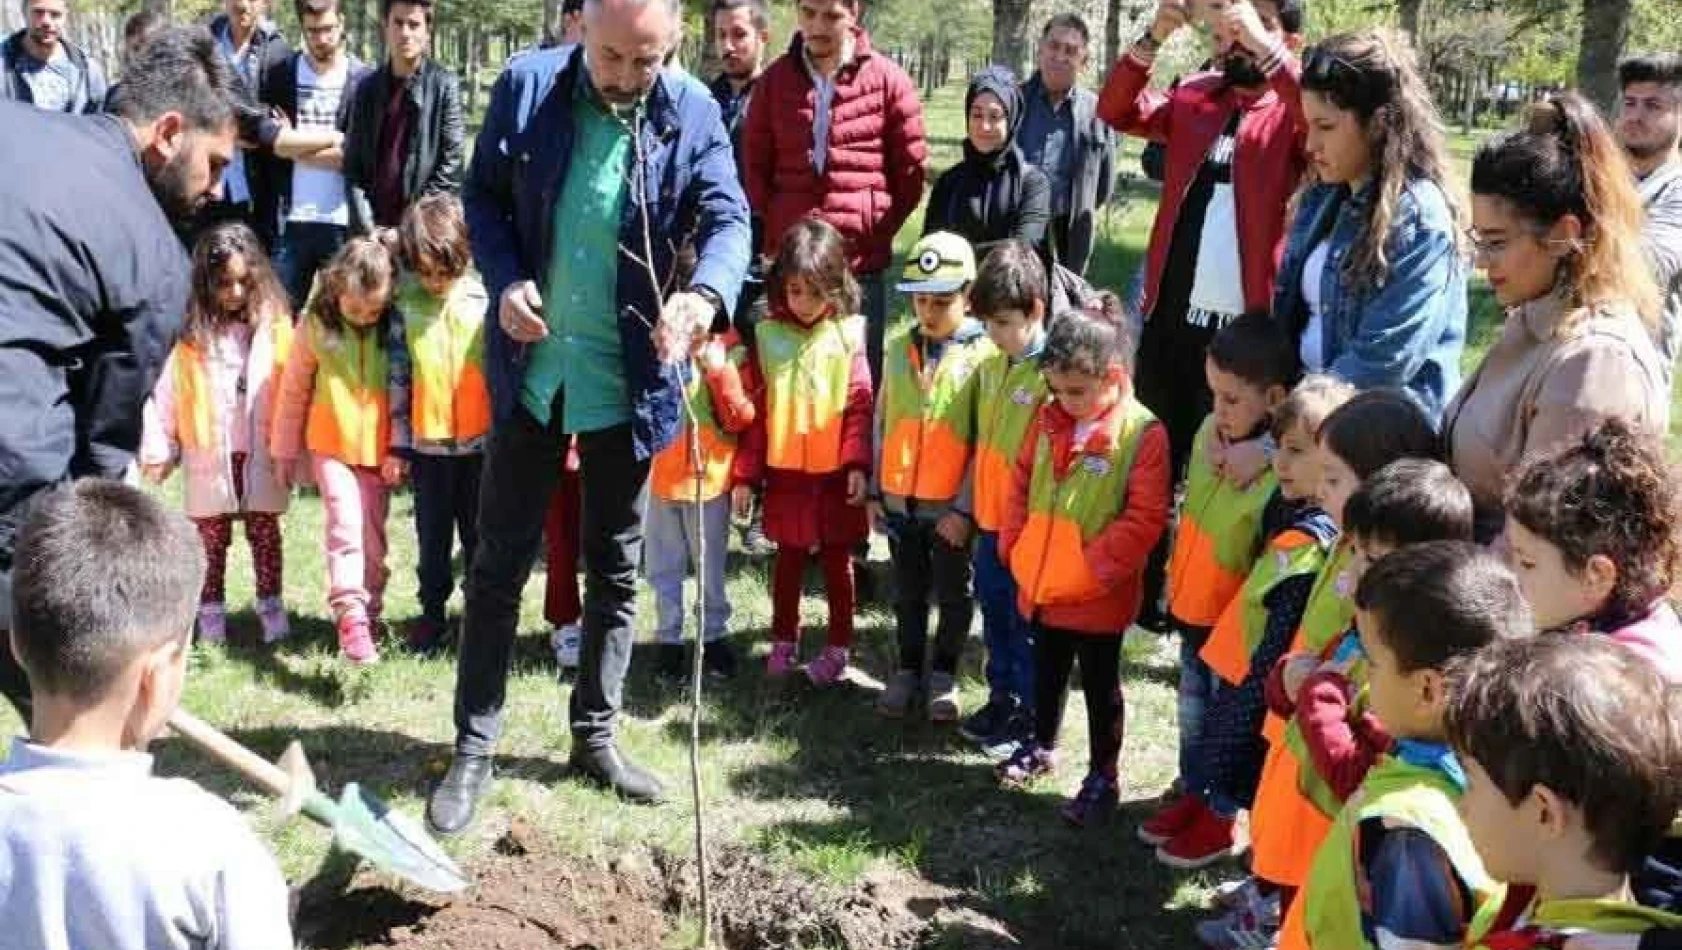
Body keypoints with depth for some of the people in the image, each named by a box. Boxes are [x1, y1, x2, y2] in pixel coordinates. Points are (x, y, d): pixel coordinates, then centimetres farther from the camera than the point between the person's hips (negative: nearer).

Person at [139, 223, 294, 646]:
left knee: (265, 534, 11)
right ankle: (211, 612, 20)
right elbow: (164, 395, -3)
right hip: (209, 456, 0)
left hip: (261, 454, 0)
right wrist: (157, 450, -4)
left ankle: (271, 606, 20)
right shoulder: (190, 335, -6)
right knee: (211, 539, 11)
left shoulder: (275, 328, -4)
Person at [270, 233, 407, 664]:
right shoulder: (316, 326, -7)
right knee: (345, 523, -17)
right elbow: (293, 391, 1)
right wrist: (285, 450, 5)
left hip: (378, 448, 2)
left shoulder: (394, 329, -5)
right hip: (331, 445, -2)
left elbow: (403, 390, 1)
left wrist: (398, 447, -2)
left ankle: (370, 612, 21)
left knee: (374, 535, 8)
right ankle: (350, 615, -20)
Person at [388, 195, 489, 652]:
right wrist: (398, 441, 2)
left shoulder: (486, 300, -6)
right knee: (432, 532, 12)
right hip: (426, 440, 1)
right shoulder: (407, 305, -2)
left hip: (481, 438, -1)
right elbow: (399, 375, 2)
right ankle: (432, 610, 25)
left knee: (480, 530, 10)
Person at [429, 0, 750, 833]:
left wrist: (706, 294, -35)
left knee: (616, 569, 12)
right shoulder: (525, 86, -7)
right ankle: (474, 747, 18)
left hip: (629, 380, 1)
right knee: (500, 562, 6)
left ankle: (595, 735, 28)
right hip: (531, 369, 0)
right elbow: (482, 195, 3)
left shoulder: (692, 112, -7)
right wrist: (504, 280, -15)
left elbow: (727, 218, -14)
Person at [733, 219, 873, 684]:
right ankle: (784, 641, 27)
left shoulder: (848, 334, -6)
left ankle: (839, 646, 21)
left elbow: (860, 404, -7)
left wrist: (858, 464, -14)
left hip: (836, 471, -2)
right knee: (788, 558, 14)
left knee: (837, 561, 10)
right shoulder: (768, 335, -1)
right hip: (784, 470, 2)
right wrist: (746, 473, 0)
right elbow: (756, 410, 1)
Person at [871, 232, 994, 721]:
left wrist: (965, 507, -15)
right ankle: (908, 668, 33)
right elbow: (881, 422, 9)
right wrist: (875, 489, 7)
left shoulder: (983, 355, -13)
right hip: (899, 499, 4)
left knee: (953, 594, 13)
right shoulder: (898, 348, 2)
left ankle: (944, 673, 30)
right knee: (908, 592, 18)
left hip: (952, 505, -4)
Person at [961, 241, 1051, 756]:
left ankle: (1032, 719, 17)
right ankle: (1002, 700, 35)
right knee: (995, 615, 19)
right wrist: (974, 497, 16)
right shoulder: (989, 367, 6)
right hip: (989, 519, 7)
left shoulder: (1053, 374, -18)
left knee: (1027, 623, 5)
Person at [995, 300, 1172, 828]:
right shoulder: (1049, 420, 0)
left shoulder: (1142, 435, -18)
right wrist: (1015, 548, 4)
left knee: (1100, 685, 10)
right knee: (1047, 672, 24)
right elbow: (1022, 484, 12)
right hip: (1040, 583, 6)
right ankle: (1042, 747, 44)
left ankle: (1103, 775, 24)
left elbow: (1144, 519, -19)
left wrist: (1094, 567, -19)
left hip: (1098, 596, -6)